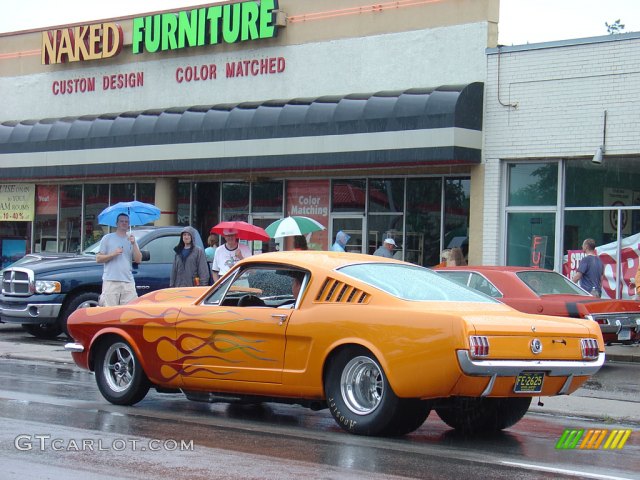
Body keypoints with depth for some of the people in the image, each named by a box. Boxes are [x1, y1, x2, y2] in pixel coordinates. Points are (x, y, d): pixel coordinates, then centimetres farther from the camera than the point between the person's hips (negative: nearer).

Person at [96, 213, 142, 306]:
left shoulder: (131, 240, 17)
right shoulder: (107, 238, 9)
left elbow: (138, 260, 6)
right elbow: (98, 259, 4)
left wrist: (133, 244, -5)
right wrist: (113, 254, -10)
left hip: (128, 282, 3)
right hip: (110, 281, -3)